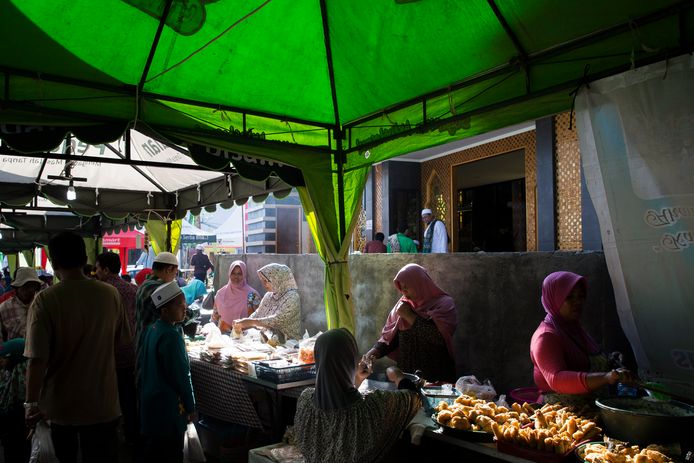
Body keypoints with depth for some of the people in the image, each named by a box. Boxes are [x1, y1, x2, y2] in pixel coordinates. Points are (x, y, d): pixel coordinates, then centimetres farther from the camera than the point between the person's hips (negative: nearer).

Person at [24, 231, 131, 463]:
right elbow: (121, 339, 4)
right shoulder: (110, 293, -9)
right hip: (102, 401, 2)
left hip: (61, 403, -1)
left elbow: (38, 359, -19)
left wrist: (31, 402, -7)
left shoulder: (45, 300, -18)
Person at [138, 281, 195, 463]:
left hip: (149, 399, 9)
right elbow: (181, 376, -21)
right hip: (167, 405, -9)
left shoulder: (151, 329, 3)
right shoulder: (171, 336, -24)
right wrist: (190, 407, -10)